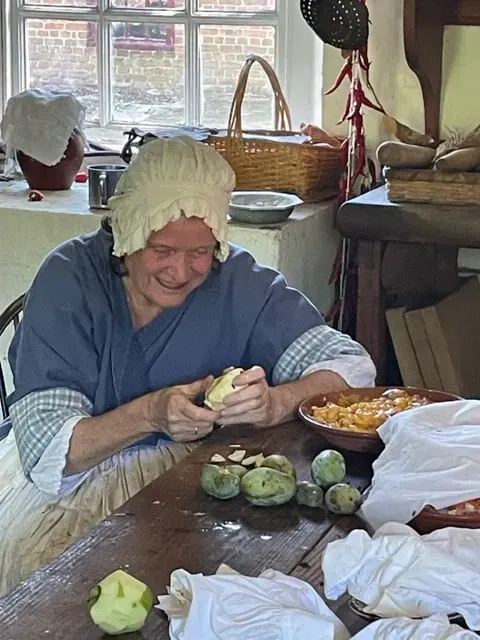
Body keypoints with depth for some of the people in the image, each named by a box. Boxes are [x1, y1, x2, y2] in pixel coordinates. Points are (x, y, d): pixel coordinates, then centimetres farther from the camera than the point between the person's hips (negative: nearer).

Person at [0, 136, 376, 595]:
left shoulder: (238, 280, -10)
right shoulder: (70, 278, -16)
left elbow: (353, 366, -13)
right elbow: (45, 453, -20)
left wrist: (274, 403, -33)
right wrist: (149, 414, -37)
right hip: (81, 480, -2)